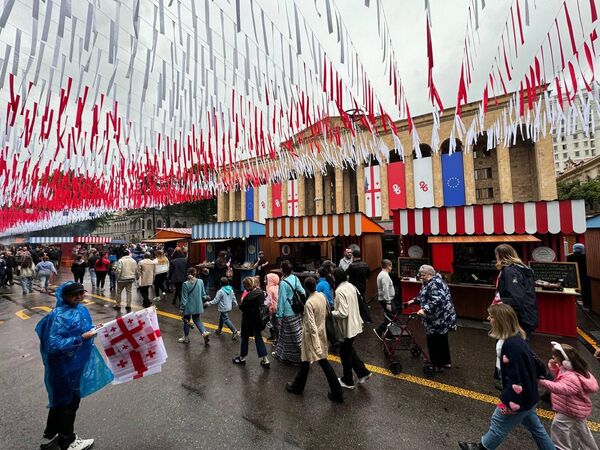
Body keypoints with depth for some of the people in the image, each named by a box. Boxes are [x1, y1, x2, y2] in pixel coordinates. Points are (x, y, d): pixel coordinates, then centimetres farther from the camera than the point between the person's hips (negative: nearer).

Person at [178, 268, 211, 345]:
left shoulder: (185, 284, -16)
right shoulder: (200, 282, -8)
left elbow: (184, 297, -13)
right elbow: (203, 294, 1)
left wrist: (181, 307, -3)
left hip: (188, 306, -3)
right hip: (197, 306, 3)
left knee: (186, 321, 18)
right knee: (197, 320, 19)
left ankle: (186, 337, 34)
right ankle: (204, 332, 0)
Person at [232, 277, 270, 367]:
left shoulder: (249, 296, -29)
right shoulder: (260, 292, -7)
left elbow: (241, 307, -18)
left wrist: (242, 302, -1)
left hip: (248, 320, -6)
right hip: (258, 319, 7)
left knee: (245, 338, 16)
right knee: (258, 338, 15)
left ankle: (242, 358, 35)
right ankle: (265, 360, 18)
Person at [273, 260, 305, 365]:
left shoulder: (283, 283, -21)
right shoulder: (295, 278, -2)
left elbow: (281, 299, -17)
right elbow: (302, 292, 2)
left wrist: (279, 314, -7)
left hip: (288, 314, -7)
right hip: (297, 311, 7)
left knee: (295, 336, 7)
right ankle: (281, 354, 38)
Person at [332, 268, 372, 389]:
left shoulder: (339, 291, -26)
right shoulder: (351, 286, 1)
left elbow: (343, 313, -29)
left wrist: (331, 312, -13)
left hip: (347, 328, -8)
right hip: (354, 324, 8)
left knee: (345, 353, 13)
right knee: (349, 350, 26)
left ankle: (348, 381, 32)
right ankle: (363, 372, 31)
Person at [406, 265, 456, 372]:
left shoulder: (436, 283, -21)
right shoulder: (428, 283, 12)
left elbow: (437, 299, -33)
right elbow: (424, 297, 25)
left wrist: (425, 310, -37)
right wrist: (414, 301, 20)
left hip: (440, 318, -10)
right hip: (436, 318, 10)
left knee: (434, 341, 2)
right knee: (442, 340, 21)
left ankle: (437, 365, 16)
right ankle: (446, 362, 35)